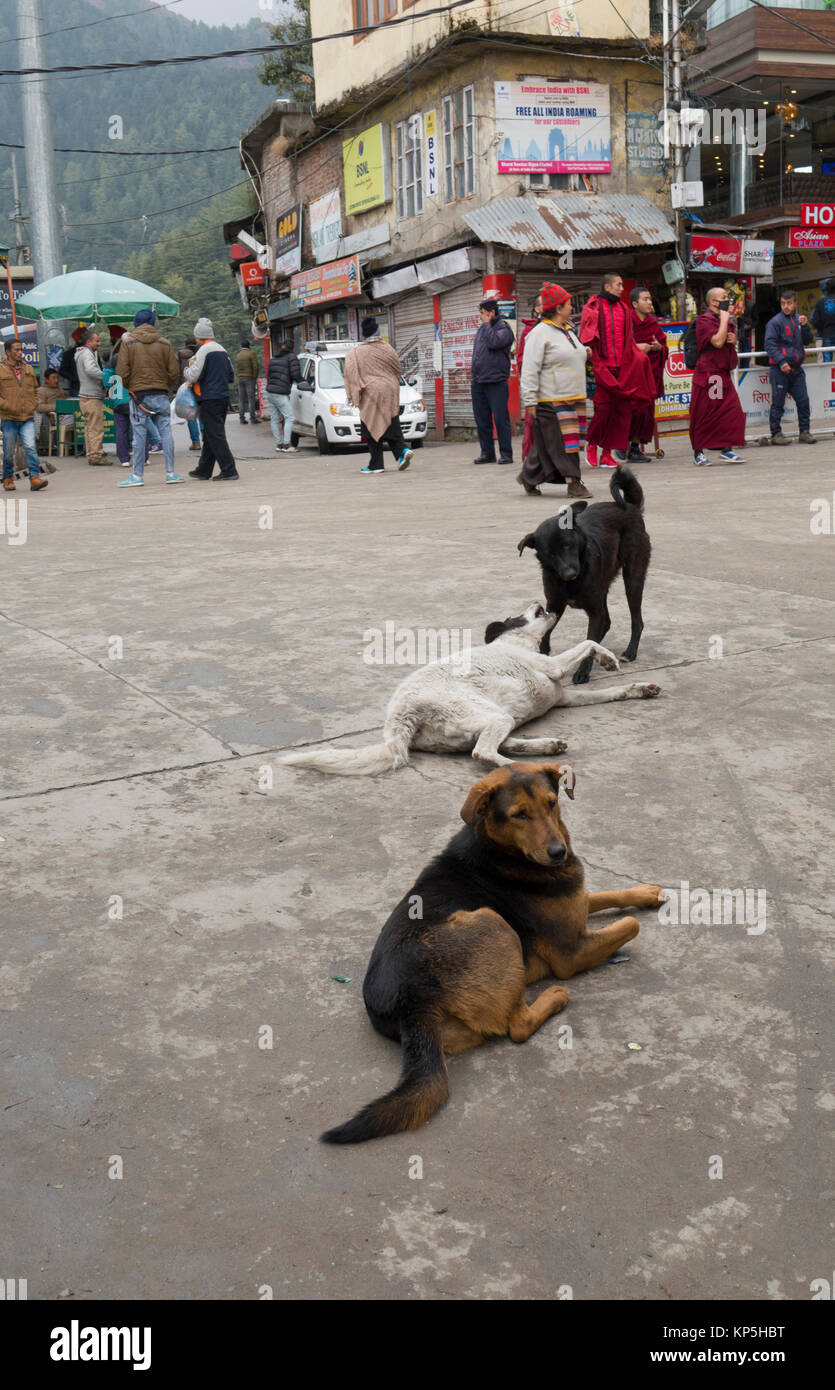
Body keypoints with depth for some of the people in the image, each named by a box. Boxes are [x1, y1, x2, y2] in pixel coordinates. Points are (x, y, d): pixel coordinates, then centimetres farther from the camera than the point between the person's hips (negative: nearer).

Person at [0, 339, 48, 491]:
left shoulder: (28, 369, 11)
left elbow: (35, 389, 22)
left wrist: (33, 405, 8)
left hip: (28, 417, 2)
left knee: (30, 447, -12)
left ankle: (35, 478, -14)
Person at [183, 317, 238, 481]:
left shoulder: (203, 351, -11)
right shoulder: (222, 350, 15)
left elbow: (193, 376, -15)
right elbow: (231, 375, 18)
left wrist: (188, 367, 5)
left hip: (210, 399, -9)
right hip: (223, 397, 9)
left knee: (215, 436, -6)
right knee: (210, 436, 15)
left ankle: (229, 471, -10)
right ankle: (203, 470, 23)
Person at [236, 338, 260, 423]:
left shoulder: (238, 356, 12)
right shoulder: (251, 354, -5)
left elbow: (237, 368, 8)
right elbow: (255, 366, -11)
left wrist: (240, 377, 9)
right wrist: (255, 377, -2)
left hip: (240, 379, 5)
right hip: (249, 378, -5)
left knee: (241, 400, 5)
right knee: (251, 399, -5)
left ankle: (242, 418, 3)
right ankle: (253, 418, -8)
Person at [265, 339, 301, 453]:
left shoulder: (273, 358, 20)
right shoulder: (291, 357, -2)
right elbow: (296, 374, -11)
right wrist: (301, 381, 8)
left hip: (270, 391, 7)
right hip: (281, 394, -7)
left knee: (274, 419, 9)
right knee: (289, 418, -4)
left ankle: (278, 444, 11)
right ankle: (286, 444, -11)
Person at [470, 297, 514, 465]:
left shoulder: (504, 328, -4)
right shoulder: (482, 329, 19)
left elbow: (494, 342, -22)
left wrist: (487, 323, -9)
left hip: (496, 382, -7)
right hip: (478, 382, 7)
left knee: (500, 419, -7)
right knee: (482, 421, 7)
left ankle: (506, 454, -2)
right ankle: (487, 453, 14)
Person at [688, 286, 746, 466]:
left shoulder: (729, 321, 18)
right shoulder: (704, 320, -8)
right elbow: (717, 342, -20)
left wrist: (734, 339, 6)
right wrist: (724, 319, -11)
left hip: (724, 374, 8)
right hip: (707, 374, -8)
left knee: (732, 411, 0)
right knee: (704, 415, -2)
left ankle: (726, 450, 5)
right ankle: (699, 452, 8)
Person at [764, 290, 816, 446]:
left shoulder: (799, 319, 11)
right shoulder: (775, 322, -6)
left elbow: (808, 341, 12)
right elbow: (770, 344, -11)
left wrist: (805, 326, -6)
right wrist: (781, 362, -21)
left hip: (796, 368, 6)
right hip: (779, 369, -5)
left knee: (803, 401, 6)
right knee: (778, 402, -2)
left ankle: (804, 432, 13)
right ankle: (776, 433, 6)